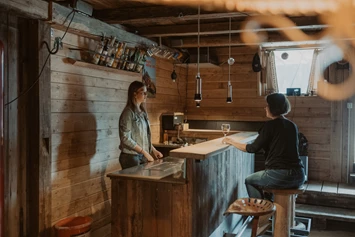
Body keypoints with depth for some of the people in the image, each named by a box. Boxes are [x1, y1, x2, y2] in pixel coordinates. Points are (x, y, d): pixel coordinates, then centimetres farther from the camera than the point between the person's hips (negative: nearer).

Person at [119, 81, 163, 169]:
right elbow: (126, 139, -17)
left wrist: (153, 150, 7)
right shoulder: (128, 113, -13)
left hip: (142, 156, 7)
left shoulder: (142, 112, 9)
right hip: (131, 156, -7)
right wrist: (145, 152, -18)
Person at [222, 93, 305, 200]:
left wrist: (232, 142, 8)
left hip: (280, 177, -7)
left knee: (249, 181, 20)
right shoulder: (293, 126, 10)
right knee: (266, 178, 35)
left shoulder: (270, 125, -9)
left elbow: (253, 148, -5)